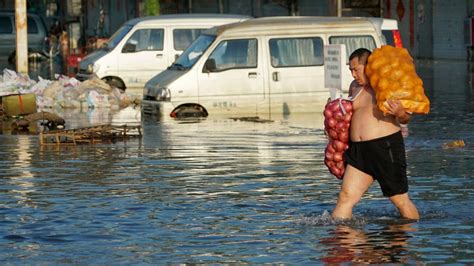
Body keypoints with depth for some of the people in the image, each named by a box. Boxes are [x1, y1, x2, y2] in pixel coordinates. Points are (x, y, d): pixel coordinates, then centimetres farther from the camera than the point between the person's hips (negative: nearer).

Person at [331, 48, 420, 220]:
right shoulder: (355, 86, 14)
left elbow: (405, 119, -6)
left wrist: (400, 113, -27)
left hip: (386, 146, -5)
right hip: (358, 149, 6)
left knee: (401, 200, 1)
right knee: (346, 196, -4)